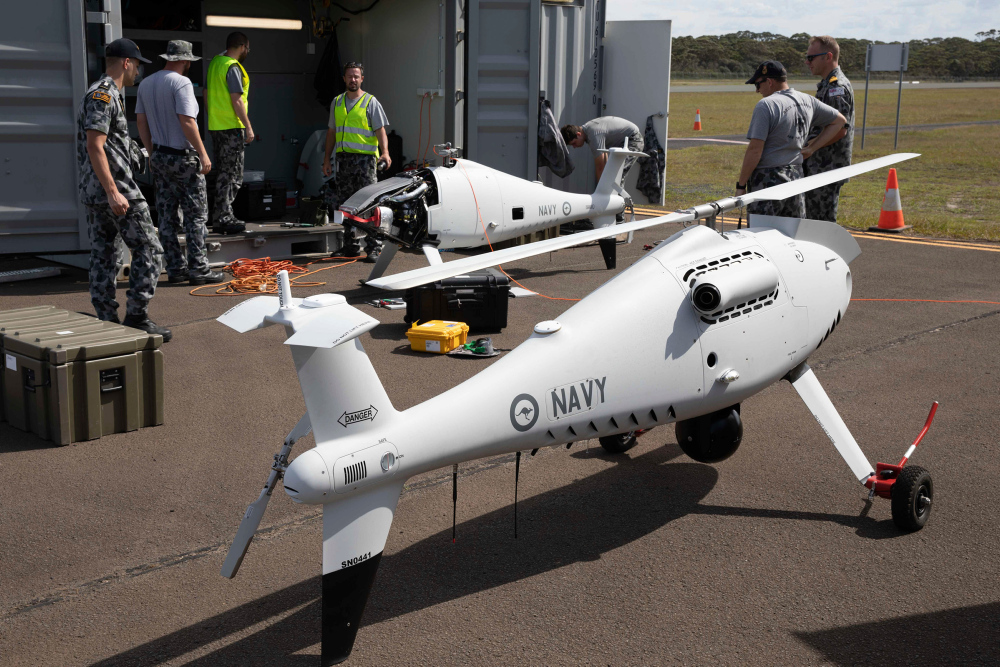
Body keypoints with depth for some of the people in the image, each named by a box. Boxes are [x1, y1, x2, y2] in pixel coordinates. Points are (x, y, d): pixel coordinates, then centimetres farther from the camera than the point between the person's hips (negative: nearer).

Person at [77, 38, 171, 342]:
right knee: (148, 250, -3)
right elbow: (95, 147, -21)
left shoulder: (103, 94, 19)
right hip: (114, 186, -10)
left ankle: (107, 323, 12)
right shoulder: (104, 96, -13)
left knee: (103, 256, 9)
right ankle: (136, 317, -3)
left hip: (94, 191, 10)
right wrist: (113, 192, -25)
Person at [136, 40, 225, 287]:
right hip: (183, 157, -8)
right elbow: (187, 121, -20)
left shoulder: (146, 83, 10)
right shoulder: (180, 82, -13)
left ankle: (175, 267, 13)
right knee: (196, 215, -2)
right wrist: (203, 154, -16)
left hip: (159, 156, 8)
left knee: (166, 216, 9)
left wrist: (152, 153, 19)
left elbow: (141, 121, 13)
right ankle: (198, 268, -2)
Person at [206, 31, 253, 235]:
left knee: (221, 173, 13)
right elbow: (237, 100, -18)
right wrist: (248, 127, -15)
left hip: (215, 126, 9)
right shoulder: (233, 67, -13)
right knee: (232, 175, -5)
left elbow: (206, 94, 19)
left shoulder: (215, 63, 13)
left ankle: (220, 218, 16)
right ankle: (224, 218, -6)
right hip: (232, 127, -9)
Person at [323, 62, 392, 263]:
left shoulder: (370, 102, 2)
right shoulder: (337, 102, 17)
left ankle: (373, 247, -8)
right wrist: (327, 159, 18)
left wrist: (385, 152, -20)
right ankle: (350, 246, 15)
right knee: (345, 205, 7)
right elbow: (332, 132, 22)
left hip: (364, 158, -5)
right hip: (342, 157, 5)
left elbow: (380, 130, -4)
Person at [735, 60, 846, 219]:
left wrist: (741, 185, -11)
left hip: (767, 180, -8)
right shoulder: (807, 101, 9)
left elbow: (755, 150, -18)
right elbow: (839, 120, 22)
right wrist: (812, 147, 16)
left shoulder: (766, 105, -14)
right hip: (796, 175, 8)